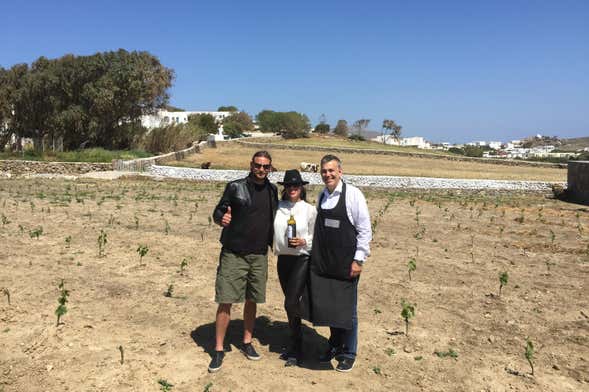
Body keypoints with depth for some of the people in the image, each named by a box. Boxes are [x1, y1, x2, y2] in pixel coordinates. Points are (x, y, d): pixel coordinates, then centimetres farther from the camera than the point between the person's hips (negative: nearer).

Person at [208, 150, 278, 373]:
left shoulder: (272, 191, 8)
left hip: (259, 256, 4)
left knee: (252, 301, 13)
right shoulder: (235, 187, -4)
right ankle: (218, 350, 11)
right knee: (225, 302, -2)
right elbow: (217, 213, -3)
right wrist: (222, 219, -25)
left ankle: (247, 342, 30)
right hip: (233, 254, -4)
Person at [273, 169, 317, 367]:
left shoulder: (310, 210, -4)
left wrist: (303, 242, -17)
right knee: (291, 303, 13)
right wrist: (275, 248, -3)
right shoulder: (278, 207, 4)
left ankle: (295, 350, 5)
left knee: (291, 303, -10)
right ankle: (295, 344, 29)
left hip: (302, 259, -4)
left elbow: (315, 237, 0)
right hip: (283, 259, 4)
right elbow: (272, 231, 12)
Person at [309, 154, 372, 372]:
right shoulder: (321, 196, 8)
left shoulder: (353, 195, -10)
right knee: (327, 307, 13)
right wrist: (315, 255, 12)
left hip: (346, 264, -5)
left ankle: (348, 354, 24)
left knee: (347, 310, 6)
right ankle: (334, 346, 34)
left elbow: (365, 230, -10)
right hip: (323, 264, 5)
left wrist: (358, 260, -13)